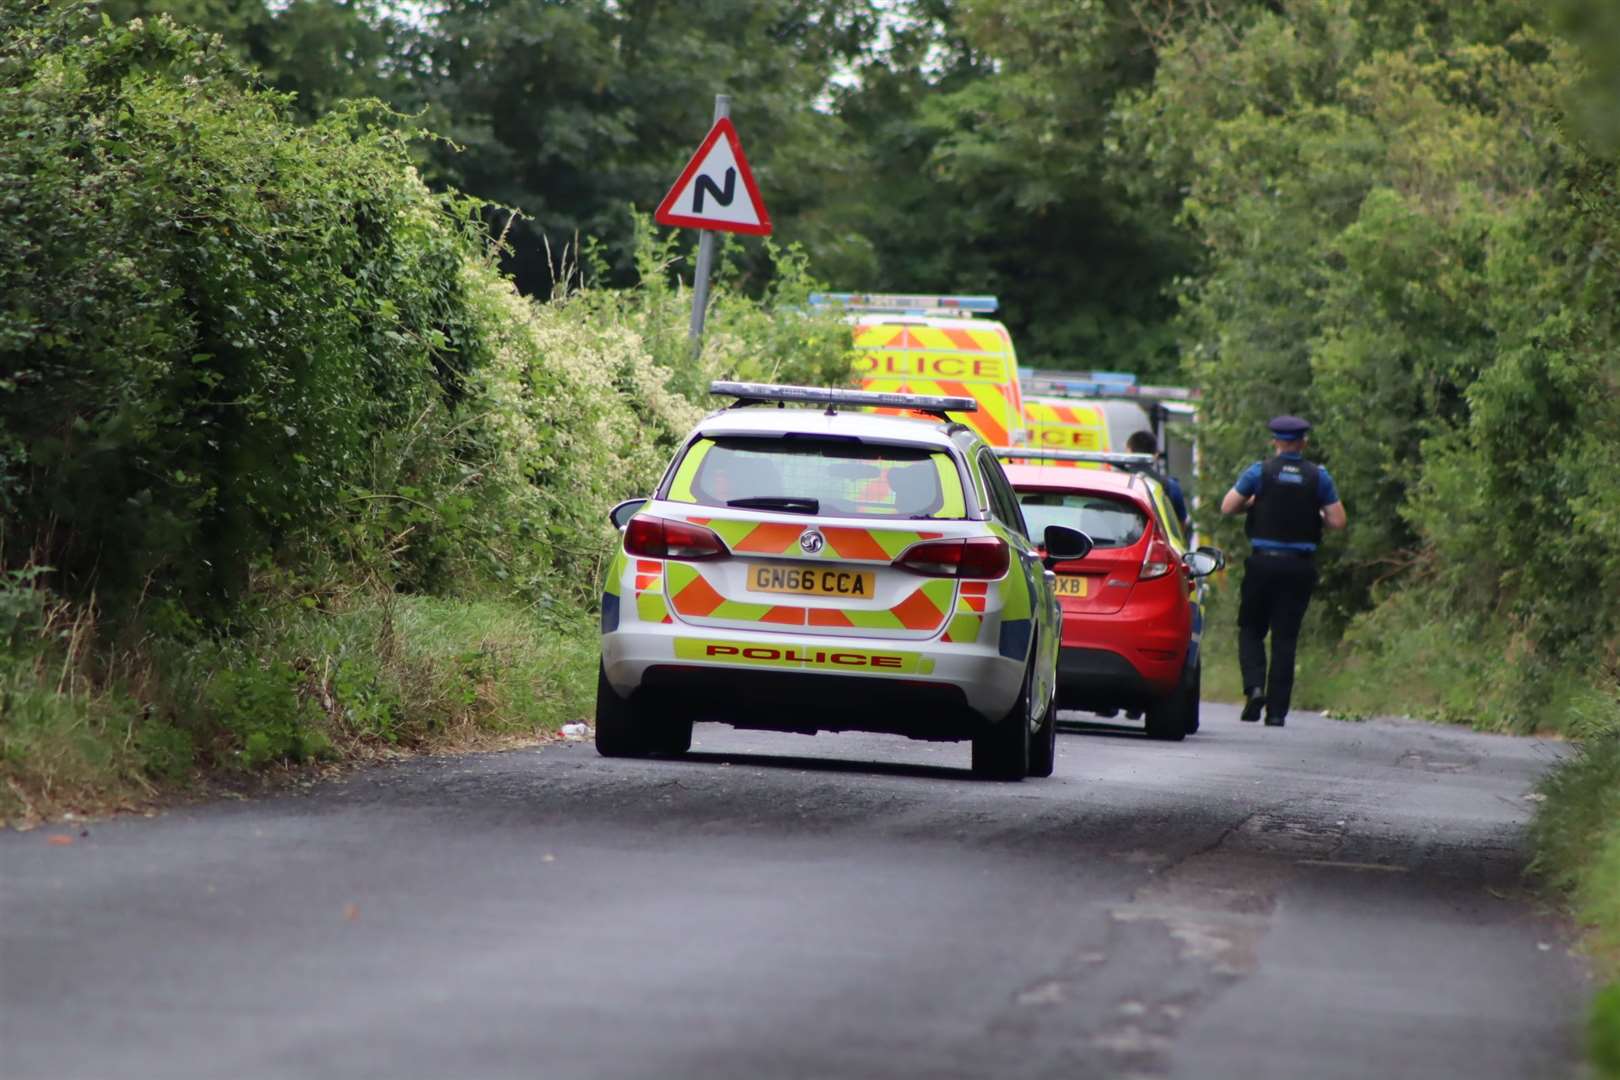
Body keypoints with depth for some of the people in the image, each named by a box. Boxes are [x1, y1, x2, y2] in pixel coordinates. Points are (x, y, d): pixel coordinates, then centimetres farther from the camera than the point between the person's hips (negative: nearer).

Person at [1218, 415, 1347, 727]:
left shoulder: (1260, 472, -3)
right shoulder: (1318, 476, 0)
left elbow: (1227, 506, -3)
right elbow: (1338, 521, -2)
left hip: (1263, 562, -1)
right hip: (1300, 566, 1)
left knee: (1251, 629, 13)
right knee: (1285, 638, 5)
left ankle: (1254, 687, -11)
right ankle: (1277, 710, 1)